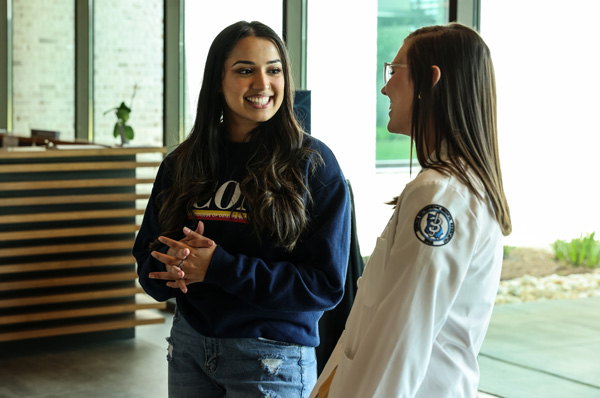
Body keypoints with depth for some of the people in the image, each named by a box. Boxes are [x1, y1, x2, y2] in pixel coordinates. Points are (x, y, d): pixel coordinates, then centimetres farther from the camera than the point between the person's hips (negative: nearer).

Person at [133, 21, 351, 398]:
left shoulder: (314, 163, -10)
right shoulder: (183, 163, 3)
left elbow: (326, 284, -15)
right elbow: (149, 262, 6)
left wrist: (219, 267, -21)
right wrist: (176, 267, -18)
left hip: (271, 355, -4)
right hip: (189, 345, 4)